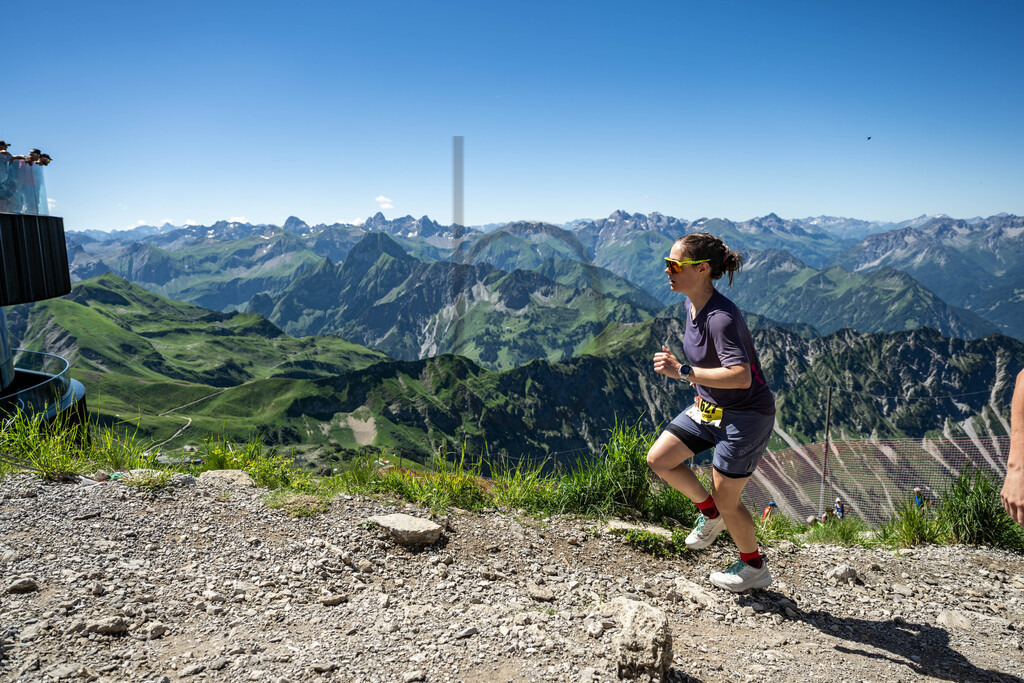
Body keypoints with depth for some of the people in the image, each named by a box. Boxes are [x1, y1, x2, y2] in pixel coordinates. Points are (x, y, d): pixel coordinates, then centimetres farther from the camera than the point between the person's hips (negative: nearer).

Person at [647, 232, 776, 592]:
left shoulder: (721, 317, -29)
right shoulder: (691, 305, -1)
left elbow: (741, 377, -39)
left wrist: (683, 372, -37)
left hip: (746, 416, -8)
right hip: (709, 408, 9)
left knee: (726, 501, 4)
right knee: (659, 459, 4)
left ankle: (754, 567, 31)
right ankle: (710, 513, 27)